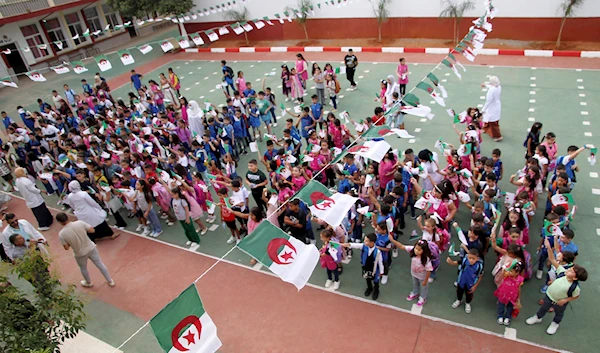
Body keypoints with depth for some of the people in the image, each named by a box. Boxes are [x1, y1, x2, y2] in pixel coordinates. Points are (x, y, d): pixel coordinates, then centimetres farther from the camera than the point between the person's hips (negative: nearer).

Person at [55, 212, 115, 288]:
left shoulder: (61, 234, -21)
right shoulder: (80, 223, -19)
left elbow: (67, 248, -11)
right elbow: (92, 230, -9)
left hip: (80, 254, -1)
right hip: (91, 248, 1)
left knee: (83, 269, 29)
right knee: (100, 264, 19)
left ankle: (88, 283, 52)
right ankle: (110, 281, 31)